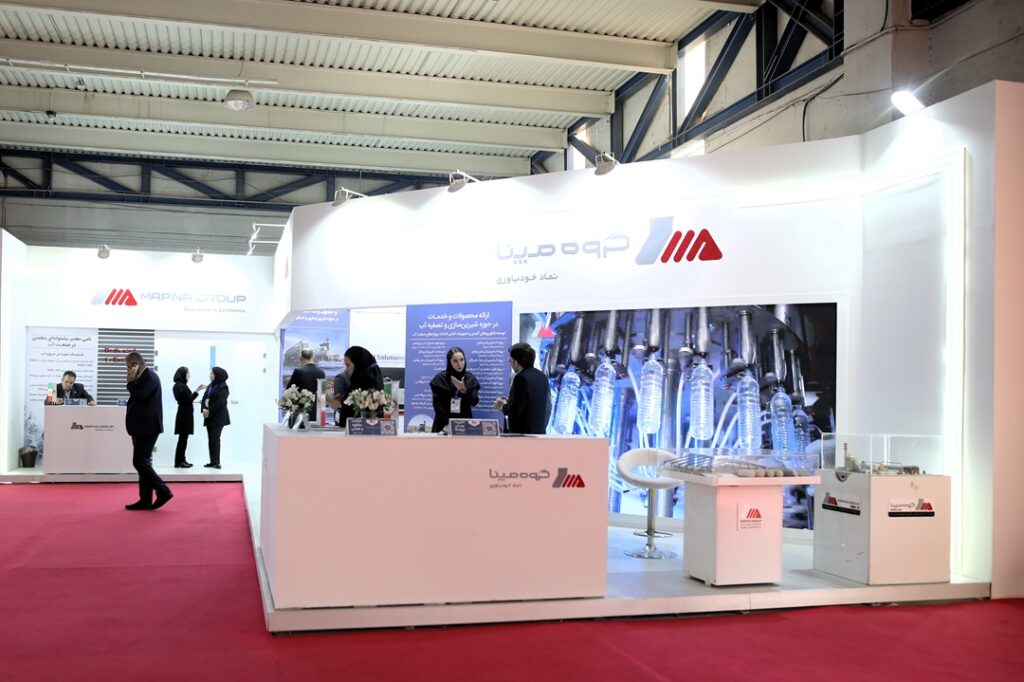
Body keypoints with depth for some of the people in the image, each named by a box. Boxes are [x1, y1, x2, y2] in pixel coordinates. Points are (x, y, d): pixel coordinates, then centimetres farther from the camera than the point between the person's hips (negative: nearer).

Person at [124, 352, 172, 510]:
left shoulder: (150, 377, -13)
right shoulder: (142, 378, 17)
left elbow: (139, 397, -22)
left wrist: (131, 382, -15)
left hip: (147, 428, -10)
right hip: (141, 428, 10)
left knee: (140, 462, -12)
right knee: (142, 462, 9)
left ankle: (163, 491, -7)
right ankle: (145, 500, 12)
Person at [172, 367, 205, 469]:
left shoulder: (179, 385, 13)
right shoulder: (181, 386, -16)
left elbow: (187, 399, 12)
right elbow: (189, 400, -17)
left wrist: (196, 390, 8)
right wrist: (197, 390, -15)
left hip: (184, 414, 10)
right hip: (185, 414, -10)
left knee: (183, 438, 12)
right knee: (183, 438, -5)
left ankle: (181, 460, 16)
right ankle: (179, 462, -1)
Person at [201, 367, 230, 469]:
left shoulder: (222, 387, -9)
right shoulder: (210, 386, 15)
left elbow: (221, 402, -19)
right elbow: (204, 398, 10)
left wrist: (209, 410, -15)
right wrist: (204, 409, -8)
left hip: (218, 417, -8)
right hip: (209, 417, 8)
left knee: (215, 439, -9)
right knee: (211, 439, 7)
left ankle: (216, 462, -6)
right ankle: (213, 461, 11)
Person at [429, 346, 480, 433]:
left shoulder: (471, 378, 2)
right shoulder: (440, 378, -4)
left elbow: (474, 402, -6)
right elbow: (437, 405, -6)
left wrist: (464, 390, -23)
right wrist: (449, 425, -14)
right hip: (444, 425, -2)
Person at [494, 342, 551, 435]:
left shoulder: (522, 377, -17)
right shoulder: (541, 376, 9)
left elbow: (516, 410, -20)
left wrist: (503, 406, 0)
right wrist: (508, 402, 18)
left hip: (522, 433, -9)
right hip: (539, 431, 9)